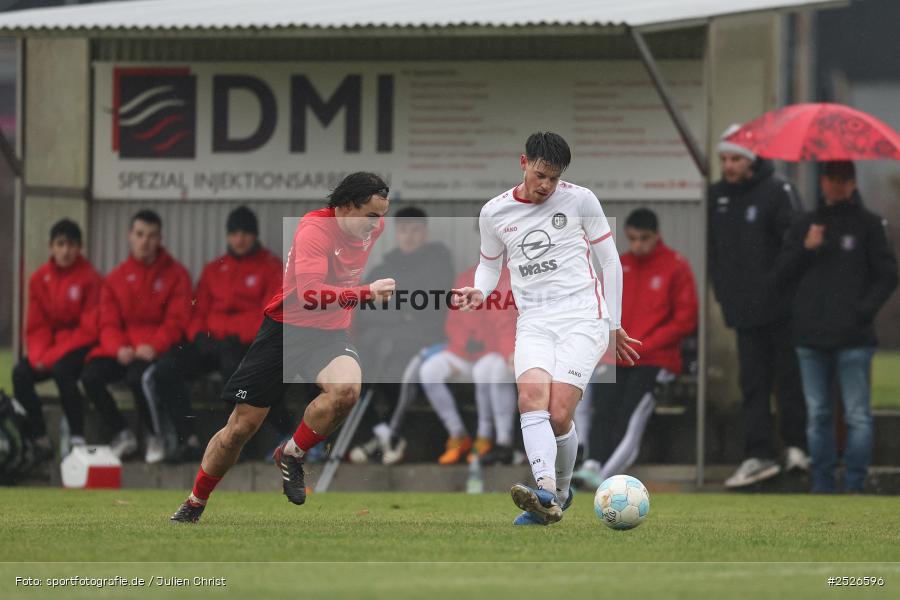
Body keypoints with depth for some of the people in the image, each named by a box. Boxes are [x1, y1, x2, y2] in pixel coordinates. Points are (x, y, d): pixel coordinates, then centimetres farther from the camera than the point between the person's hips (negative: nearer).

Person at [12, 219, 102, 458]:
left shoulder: (91, 279, -9)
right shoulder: (39, 279, 5)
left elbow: (89, 329, -12)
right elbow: (36, 327, 6)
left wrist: (52, 356, -19)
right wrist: (38, 355, -15)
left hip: (81, 347, -5)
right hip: (50, 349, 5)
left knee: (62, 370, -35)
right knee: (21, 374, -22)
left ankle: (77, 438, -26)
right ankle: (39, 439, -13)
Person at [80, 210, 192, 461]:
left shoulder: (176, 274, 2)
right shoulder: (116, 278, 12)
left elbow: (176, 321, -5)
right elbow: (108, 323, 6)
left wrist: (153, 347, -23)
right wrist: (118, 348, -16)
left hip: (156, 348, -4)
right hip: (123, 345, 4)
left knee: (137, 376, -35)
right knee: (90, 376, -23)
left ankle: (156, 437, -10)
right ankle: (122, 435, -4)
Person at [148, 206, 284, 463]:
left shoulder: (271, 268, 6)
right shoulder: (214, 270, 21)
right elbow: (198, 311, 19)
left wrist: (237, 338, -16)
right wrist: (199, 335, -3)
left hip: (251, 344, -5)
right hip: (212, 342, 5)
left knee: (231, 362, -40)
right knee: (167, 366, -20)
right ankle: (188, 439, -20)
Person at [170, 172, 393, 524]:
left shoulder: (372, 226, -2)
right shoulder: (314, 229, -24)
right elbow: (310, 295, -37)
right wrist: (367, 293, -40)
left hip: (329, 334, 4)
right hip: (286, 327, -4)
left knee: (346, 391, -31)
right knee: (241, 426, 1)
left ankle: (292, 456, -7)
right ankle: (194, 504, 22)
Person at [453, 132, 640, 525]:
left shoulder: (580, 200, 3)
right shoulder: (494, 213, 10)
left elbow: (610, 262, 11)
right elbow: (490, 264, 25)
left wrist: (614, 325, 12)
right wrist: (479, 292, 1)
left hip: (583, 318, -2)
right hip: (533, 322, 2)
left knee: (559, 414, -18)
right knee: (531, 396, -27)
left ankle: (560, 492, 5)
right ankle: (545, 494, -42)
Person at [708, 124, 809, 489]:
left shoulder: (777, 192, -8)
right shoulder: (717, 196, 12)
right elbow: (714, 250, 20)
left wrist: (785, 285, -19)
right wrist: (723, 292, 13)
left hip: (781, 308, -6)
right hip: (744, 308, 6)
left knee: (789, 379, 1)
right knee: (753, 383, 3)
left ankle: (797, 445, 11)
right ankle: (759, 455, 3)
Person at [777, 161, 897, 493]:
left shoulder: (868, 224, 3)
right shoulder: (806, 224, 14)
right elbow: (784, 271, 11)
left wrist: (864, 310, -9)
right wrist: (806, 248, -6)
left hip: (853, 339, -4)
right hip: (811, 335, 4)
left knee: (857, 415, -6)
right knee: (817, 415, 7)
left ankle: (854, 484, -3)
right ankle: (822, 485, 11)